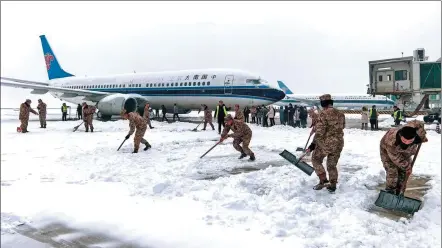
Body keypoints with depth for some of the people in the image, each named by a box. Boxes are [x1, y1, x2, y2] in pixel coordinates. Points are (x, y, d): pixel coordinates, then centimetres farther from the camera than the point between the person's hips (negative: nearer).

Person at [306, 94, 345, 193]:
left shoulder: (323, 114, -16)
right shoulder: (340, 114, 5)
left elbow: (319, 132, -19)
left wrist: (313, 144, -11)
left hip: (325, 143, -6)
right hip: (338, 144, 6)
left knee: (316, 159, 17)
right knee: (332, 165, 19)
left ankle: (323, 180, 10)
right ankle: (333, 185, 24)